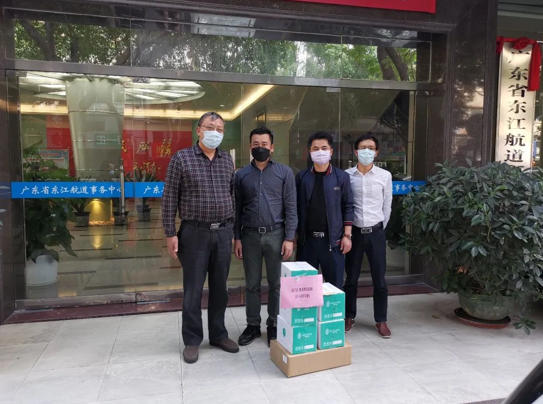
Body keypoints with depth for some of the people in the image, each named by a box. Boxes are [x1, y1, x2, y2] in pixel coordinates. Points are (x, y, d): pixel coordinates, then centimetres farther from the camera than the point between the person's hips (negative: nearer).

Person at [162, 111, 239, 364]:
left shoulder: (227, 160, 9)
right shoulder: (181, 158, -3)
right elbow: (169, 198, -4)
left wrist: (233, 229, 10)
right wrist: (170, 233, -7)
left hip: (223, 232, 4)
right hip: (195, 232, -4)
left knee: (220, 286, 12)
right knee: (193, 289, 5)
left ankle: (218, 334, 27)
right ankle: (192, 340, 20)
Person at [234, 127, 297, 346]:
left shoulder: (284, 172, 2)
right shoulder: (242, 174, 8)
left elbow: (290, 207, -1)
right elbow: (237, 208, 9)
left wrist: (289, 238, -7)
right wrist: (236, 238, 3)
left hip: (275, 234, -1)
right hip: (250, 235, 2)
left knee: (276, 283, 6)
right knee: (252, 284, 10)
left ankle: (274, 325, 21)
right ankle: (253, 325, 24)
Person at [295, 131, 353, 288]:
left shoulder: (341, 177, 2)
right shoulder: (302, 177, 5)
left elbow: (347, 207, 2)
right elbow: (296, 207, 7)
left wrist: (347, 235, -3)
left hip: (333, 240, -1)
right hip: (307, 239, 1)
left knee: (335, 285, 6)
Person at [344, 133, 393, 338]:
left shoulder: (385, 176, 0)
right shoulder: (346, 175, -1)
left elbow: (386, 207, 7)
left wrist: (379, 229, 9)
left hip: (376, 233, 0)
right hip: (353, 232, 0)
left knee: (379, 279, 5)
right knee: (351, 278, 10)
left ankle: (381, 320, 22)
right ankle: (349, 317, 27)